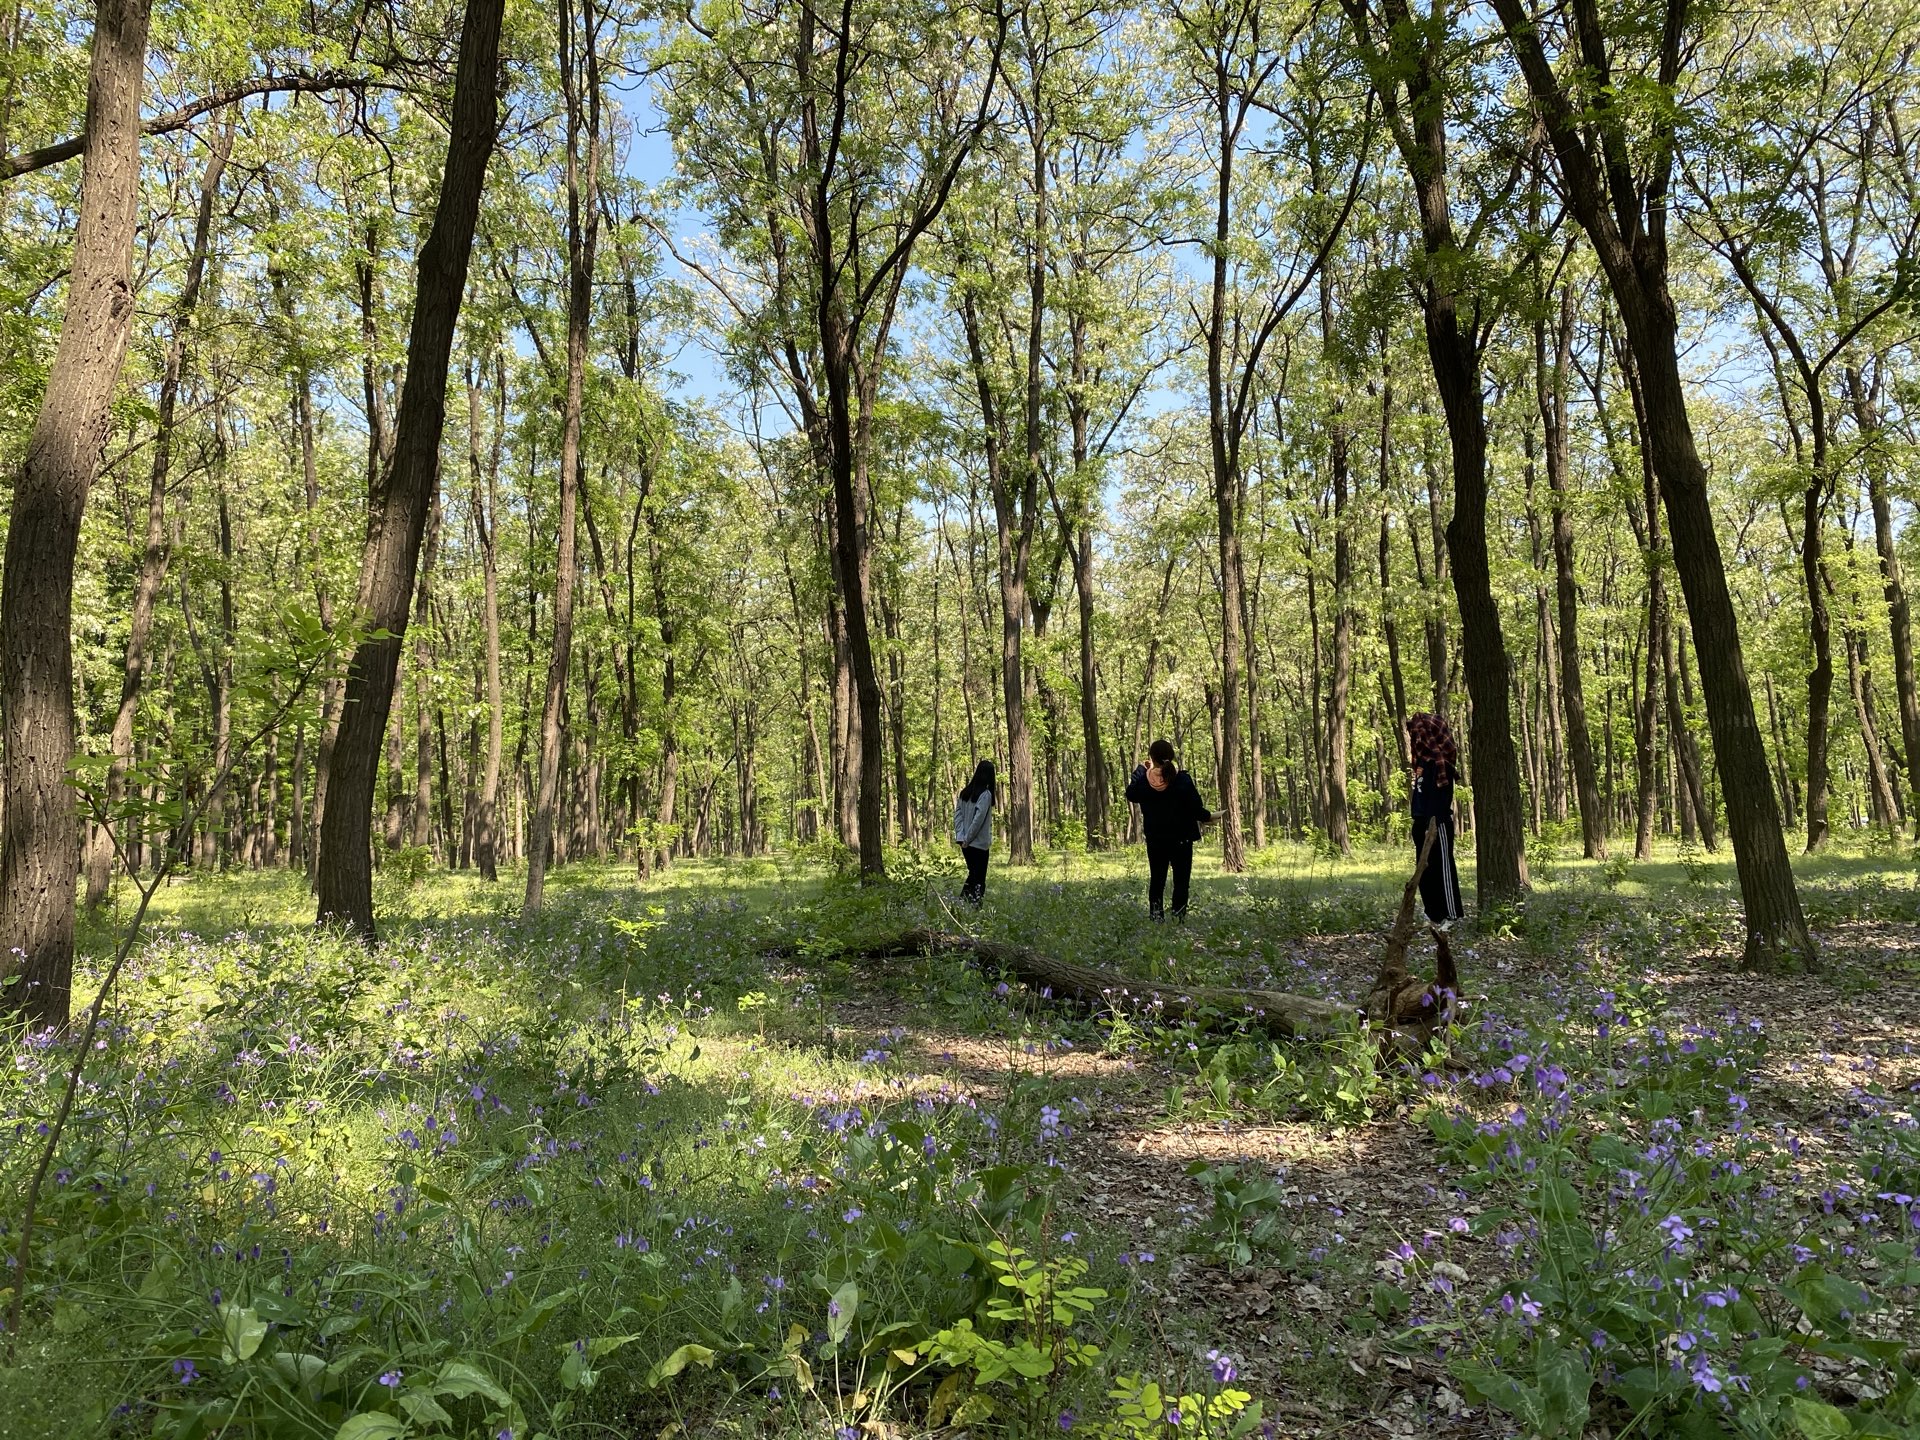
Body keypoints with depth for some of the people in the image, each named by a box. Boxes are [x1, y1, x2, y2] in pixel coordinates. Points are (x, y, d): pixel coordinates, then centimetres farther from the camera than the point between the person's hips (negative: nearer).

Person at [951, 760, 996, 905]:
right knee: (979, 878, 1)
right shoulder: (986, 794, -14)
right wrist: (967, 839, -12)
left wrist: (960, 836, -2)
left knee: (973, 873, 19)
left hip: (965, 842, 6)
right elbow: (979, 819, -19)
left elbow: (957, 813, 4)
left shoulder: (965, 792, 7)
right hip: (979, 843, -6)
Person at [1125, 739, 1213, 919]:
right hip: (1181, 839, -2)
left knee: (1156, 879, 13)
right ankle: (1178, 916, -3)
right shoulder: (1183, 779, -14)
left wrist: (1140, 769, 17)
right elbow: (1195, 807, -11)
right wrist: (1207, 817, 9)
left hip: (1155, 840, 2)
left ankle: (1155, 916, 8)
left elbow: (1131, 794, 13)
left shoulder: (1143, 780, -8)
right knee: (1181, 880, 5)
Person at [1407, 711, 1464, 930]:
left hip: (1436, 823, -10)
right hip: (1422, 823, 10)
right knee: (1425, 870, 12)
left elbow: (1441, 795, -19)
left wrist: (1434, 822, -24)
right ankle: (1435, 915, 20)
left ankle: (1451, 915, 0)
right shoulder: (1423, 762, 15)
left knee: (1441, 867, -5)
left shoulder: (1440, 763, -12)